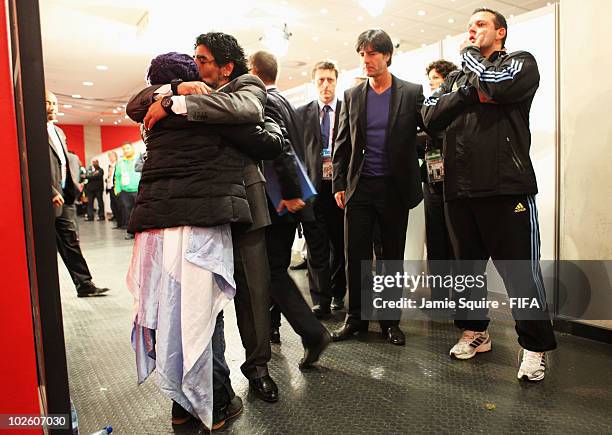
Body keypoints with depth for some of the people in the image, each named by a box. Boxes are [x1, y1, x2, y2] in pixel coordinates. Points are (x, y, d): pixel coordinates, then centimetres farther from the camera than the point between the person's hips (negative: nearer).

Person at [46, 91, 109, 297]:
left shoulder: (59, 132, 20)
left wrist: (74, 183, 9)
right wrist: (52, 192, -18)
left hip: (65, 195, 8)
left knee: (71, 242, 9)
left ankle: (84, 284, 12)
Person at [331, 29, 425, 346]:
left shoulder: (412, 93, 1)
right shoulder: (352, 95, 8)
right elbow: (342, 144, 8)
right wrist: (339, 184, 3)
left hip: (395, 188, -1)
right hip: (359, 187, 2)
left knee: (393, 256, 8)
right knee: (355, 255, 3)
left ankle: (390, 319, 21)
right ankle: (356, 317, 17)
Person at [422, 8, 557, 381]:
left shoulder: (521, 63, 8)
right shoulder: (456, 78, 21)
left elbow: (495, 85, -15)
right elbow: (432, 117, 5)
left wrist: (470, 55, 3)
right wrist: (470, 91, -8)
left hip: (506, 186, -5)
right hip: (460, 189, 5)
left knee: (521, 271, -2)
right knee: (467, 267, 13)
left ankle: (536, 347, 14)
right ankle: (475, 332, 30)